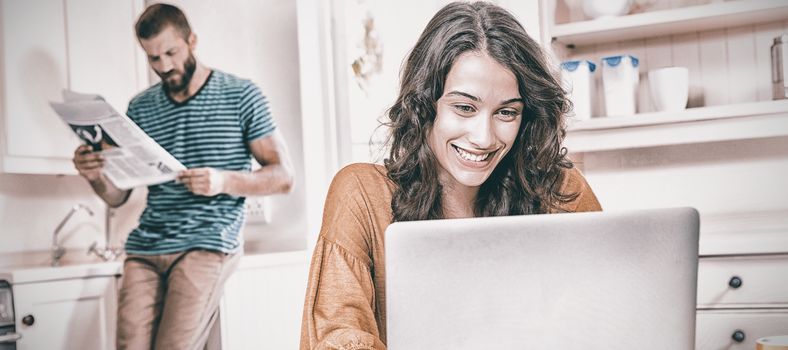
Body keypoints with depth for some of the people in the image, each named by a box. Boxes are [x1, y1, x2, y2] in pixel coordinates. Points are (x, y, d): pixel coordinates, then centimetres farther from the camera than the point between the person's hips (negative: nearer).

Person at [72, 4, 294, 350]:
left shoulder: (240, 95, 2)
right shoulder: (140, 108, 13)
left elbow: (283, 176, -1)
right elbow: (117, 196, 15)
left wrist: (225, 181, -19)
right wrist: (95, 175, -9)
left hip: (209, 242, -4)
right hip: (145, 247, 4)